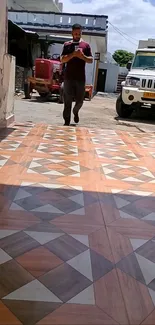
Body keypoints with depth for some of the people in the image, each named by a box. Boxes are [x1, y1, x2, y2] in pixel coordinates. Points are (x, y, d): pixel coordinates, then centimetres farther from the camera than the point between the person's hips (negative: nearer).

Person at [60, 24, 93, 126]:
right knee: (68, 100, -1)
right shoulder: (67, 45, 8)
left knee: (80, 100, 5)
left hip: (81, 77, 1)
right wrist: (73, 54, -16)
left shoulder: (86, 45, 9)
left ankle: (75, 112, 36)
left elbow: (91, 60, 4)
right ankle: (67, 121, 4)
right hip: (69, 76, 0)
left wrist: (82, 56, -15)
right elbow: (62, 60, -1)